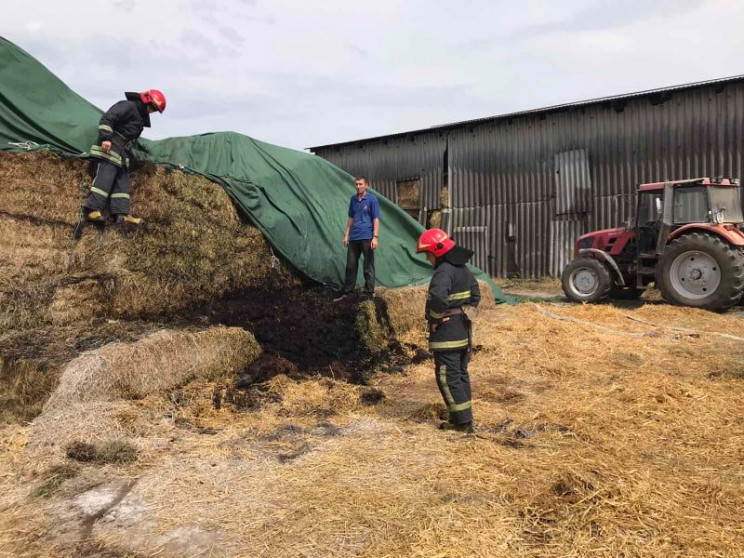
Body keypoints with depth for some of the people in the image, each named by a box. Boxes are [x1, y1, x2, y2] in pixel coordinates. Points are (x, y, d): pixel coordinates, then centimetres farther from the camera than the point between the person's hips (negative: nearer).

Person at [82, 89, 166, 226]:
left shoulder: (140, 117, 22)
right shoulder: (128, 106, -7)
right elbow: (107, 118, -17)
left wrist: (129, 153, 21)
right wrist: (105, 138, -25)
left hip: (122, 154, 10)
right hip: (109, 149, -10)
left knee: (122, 181, 2)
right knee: (105, 177, -17)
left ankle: (122, 214, -2)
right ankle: (93, 209, -22)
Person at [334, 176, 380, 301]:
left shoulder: (372, 199, -5)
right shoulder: (353, 199, 12)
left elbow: (376, 219, -8)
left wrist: (375, 237, -15)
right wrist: (346, 234, 13)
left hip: (367, 237, -5)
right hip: (354, 238, 6)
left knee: (368, 267, 2)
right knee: (351, 266, 10)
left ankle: (369, 294, 10)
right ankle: (347, 292, 18)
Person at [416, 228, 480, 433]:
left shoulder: (444, 271, -20)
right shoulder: (464, 269, 12)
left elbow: (438, 299, -36)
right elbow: (475, 295, 21)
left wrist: (435, 320, -20)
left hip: (446, 331, -10)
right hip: (464, 329, 10)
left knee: (448, 377, -2)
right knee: (461, 374, 16)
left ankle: (462, 421, 2)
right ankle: (464, 418, 24)